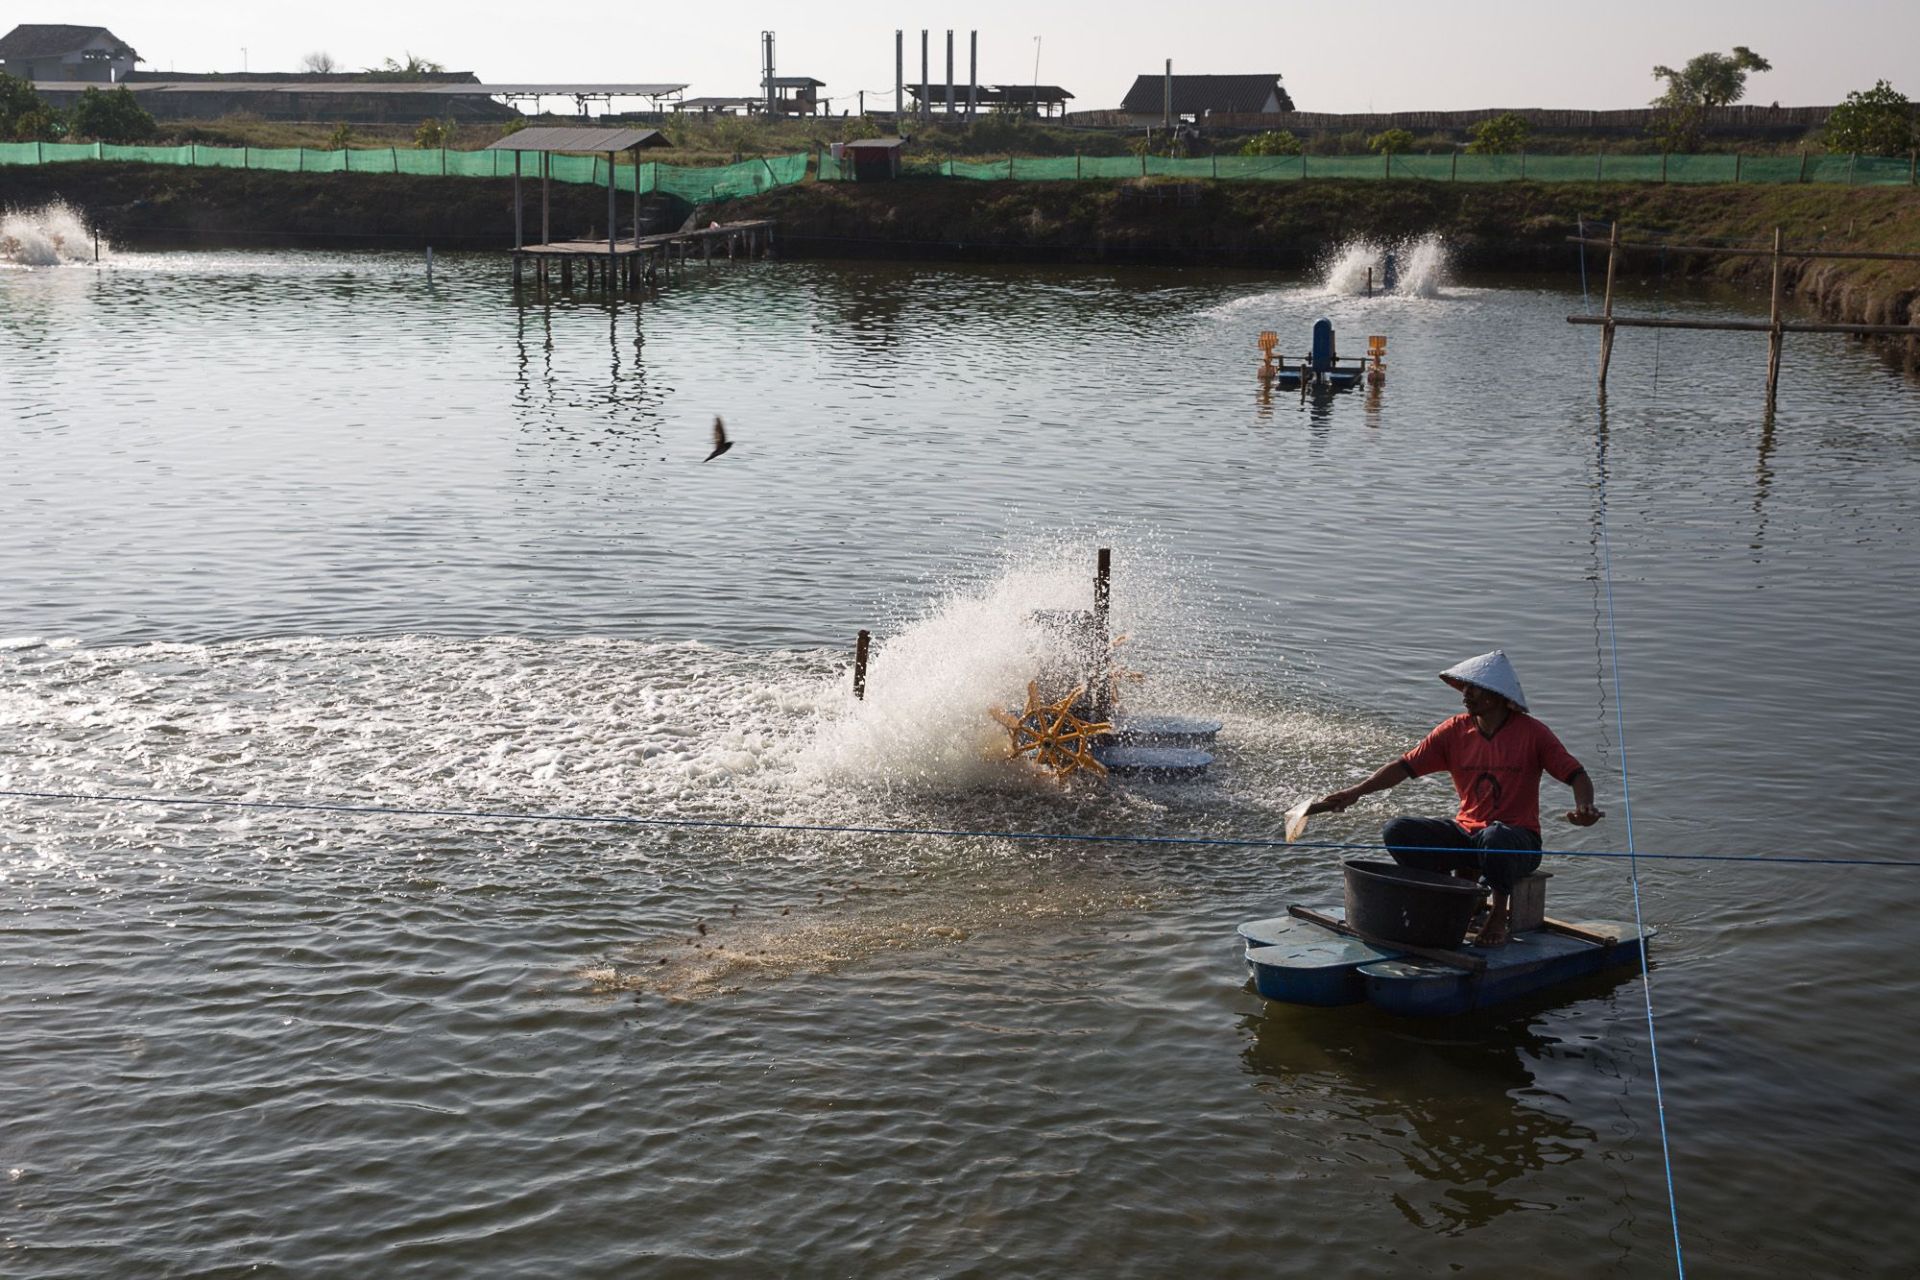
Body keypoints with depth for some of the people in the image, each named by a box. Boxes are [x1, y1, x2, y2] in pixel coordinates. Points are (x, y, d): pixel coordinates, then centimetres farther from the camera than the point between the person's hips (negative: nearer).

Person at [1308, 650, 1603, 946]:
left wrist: (1584, 807, -31)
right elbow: (1405, 766, -1)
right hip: (1466, 833, 4)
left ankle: (1499, 913, -12)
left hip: (1518, 839, -4)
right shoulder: (1454, 730, 3)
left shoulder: (1531, 733, -6)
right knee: (1398, 832, -17)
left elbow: (1576, 775, -8)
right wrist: (1354, 792, -14)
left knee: (1494, 838, -41)